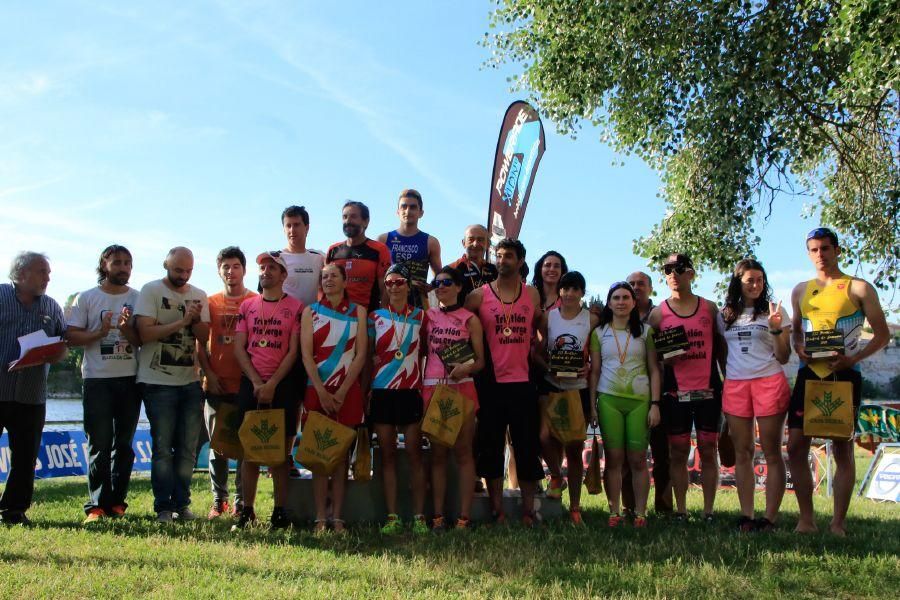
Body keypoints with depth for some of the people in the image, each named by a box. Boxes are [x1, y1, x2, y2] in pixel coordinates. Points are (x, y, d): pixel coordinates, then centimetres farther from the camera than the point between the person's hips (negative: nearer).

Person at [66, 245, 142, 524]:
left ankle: (117, 501, 13)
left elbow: (143, 339, 3)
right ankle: (96, 505, 0)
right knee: (99, 444, -5)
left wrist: (126, 329, -16)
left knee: (124, 443, 6)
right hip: (97, 379, -2)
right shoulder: (86, 298, 6)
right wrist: (101, 332, -15)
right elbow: (72, 336, 0)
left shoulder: (138, 299, 9)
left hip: (129, 378, 2)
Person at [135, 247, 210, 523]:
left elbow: (204, 337, 7)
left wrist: (197, 319, -12)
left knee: (188, 448, 6)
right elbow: (145, 333, -13)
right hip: (159, 382, -4)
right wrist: (182, 321, -16)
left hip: (191, 381, 4)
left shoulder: (199, 296, 11)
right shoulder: (151, 291, -2)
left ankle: (182, 504, 14)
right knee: (163, 448, -3)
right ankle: (164, 508, 3)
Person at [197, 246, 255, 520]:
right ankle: (218, 500, 18)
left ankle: (241, 502, 9)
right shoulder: (210, 303, 9)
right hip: (217, 385, 2)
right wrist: (208, 374, 0)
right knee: (217, 445, 8)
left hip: (247, 384, -2)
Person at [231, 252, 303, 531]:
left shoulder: (295, 307, 2)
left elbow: (293, 352, -4)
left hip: (282, 385, -3)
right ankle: (247, 511, 10)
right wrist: (257, 383, -6)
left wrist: (272, 385, -11)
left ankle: (280, 512, 5)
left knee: (281, 450, -1)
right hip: (250, 384, 3)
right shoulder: (247, 306, 12)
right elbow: (239, 349, 6)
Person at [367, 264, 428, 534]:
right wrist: (367, 389, 3)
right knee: (387, 454, 3)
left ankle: (419, 516, 3)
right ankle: (392, 517, 7)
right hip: (381, 391, 1)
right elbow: (368, 355, 12)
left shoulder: (420, 316, 7)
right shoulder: (375, 316, 9)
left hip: (411, 391, -1)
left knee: (414, 453, -2)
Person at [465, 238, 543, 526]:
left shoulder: (532, 295, 8)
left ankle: (528, 511, 15)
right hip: (491, 384, -1)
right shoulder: (479, 295, 1)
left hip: (523, 383, 1)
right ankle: (497, 511, 14)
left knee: (528, 448, 4)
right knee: (491, 449, 4)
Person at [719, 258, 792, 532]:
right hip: (735, 386, 3)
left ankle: (770, 517, 1)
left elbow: (783, 358, 1)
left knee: (771, 452, -2)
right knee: (742, 453, 4)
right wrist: (724, 378, 7)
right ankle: (746, 516, 9)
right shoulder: (725, 315, 12)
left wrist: (776, 329, -13)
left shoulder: (772, 311, 4)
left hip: (770, 382, -3)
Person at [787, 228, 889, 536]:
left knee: (843, 448, 1)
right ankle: (806, 520, 10)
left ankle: (838, 523, 9)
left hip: (844, 375, -4)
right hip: (809, 374, 4)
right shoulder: (800, 291, 13)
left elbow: (882, 335, 0)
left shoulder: (859, 288, 0)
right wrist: (799, 349, 0)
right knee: (796, 446, -1)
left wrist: (853, 358, -15)